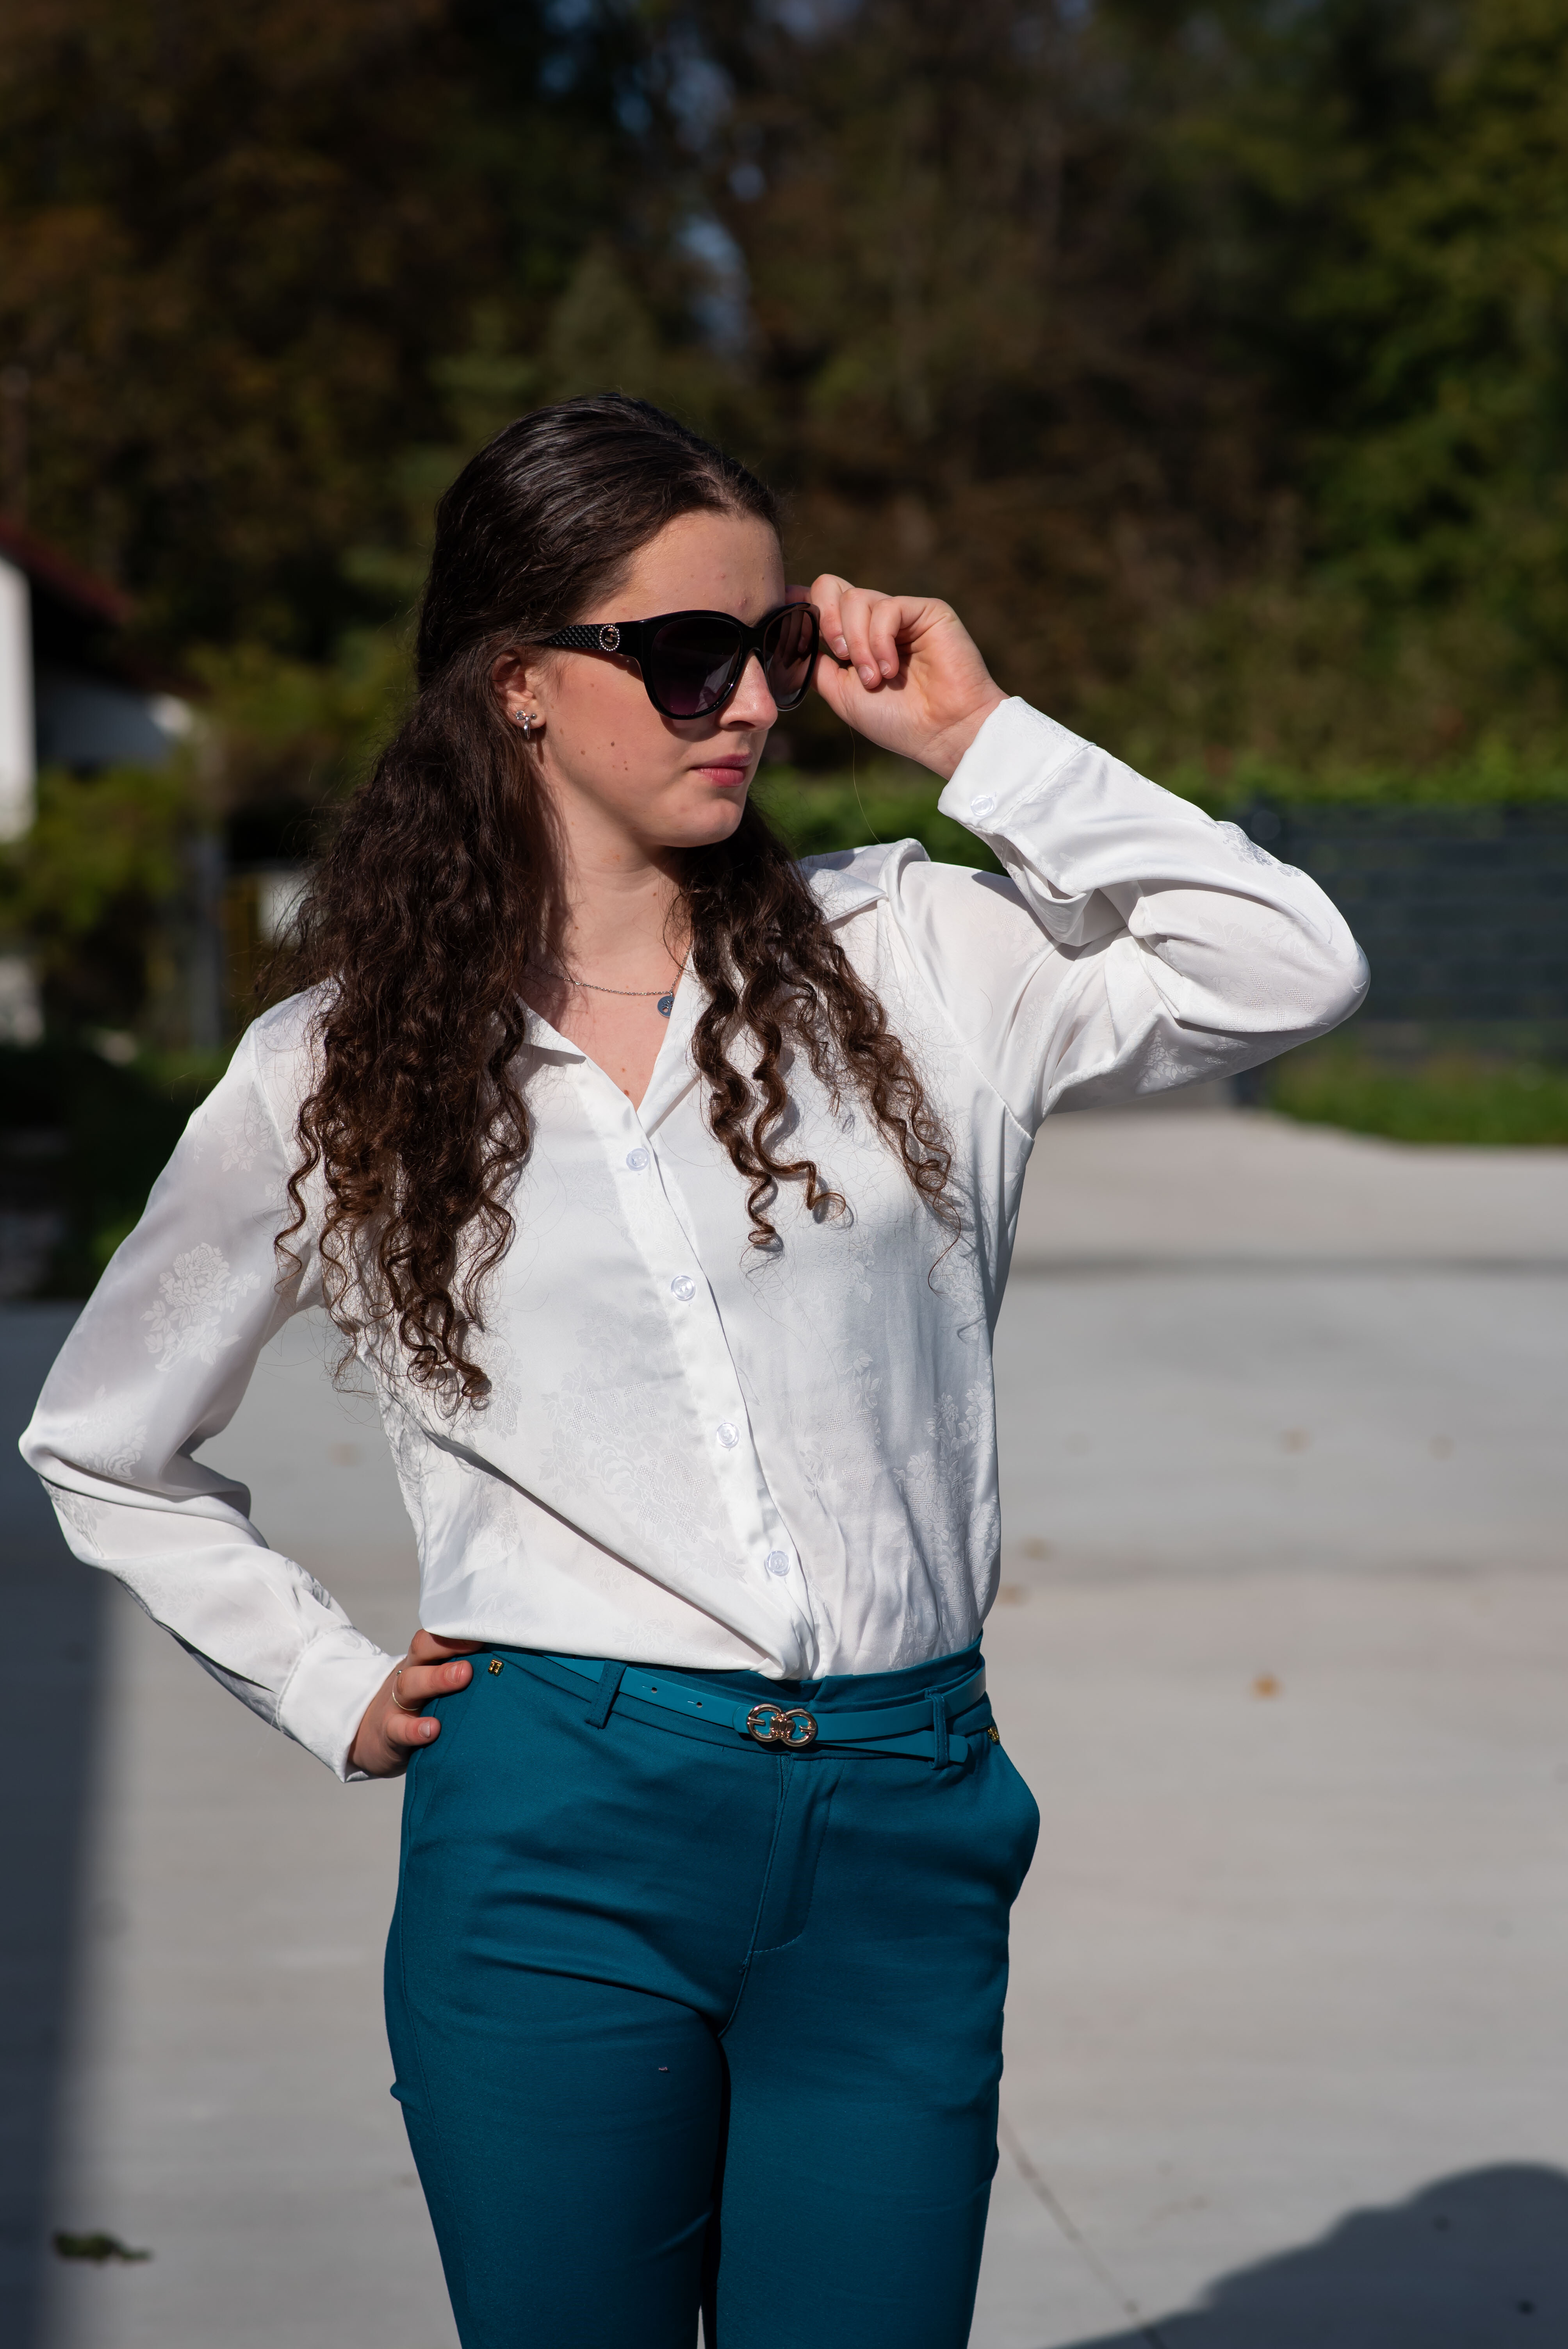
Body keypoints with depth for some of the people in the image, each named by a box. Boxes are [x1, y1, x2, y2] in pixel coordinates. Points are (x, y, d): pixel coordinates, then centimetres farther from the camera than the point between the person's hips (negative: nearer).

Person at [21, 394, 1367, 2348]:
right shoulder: (340, 1074, 5)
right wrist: (333, 1691, 8)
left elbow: (1288, 972, -6)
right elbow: (101, 1449, 16)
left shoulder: (904, 962, 6)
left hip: (900, 1841, 1)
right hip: (557, 1839, -1)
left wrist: (975, 740, -3)